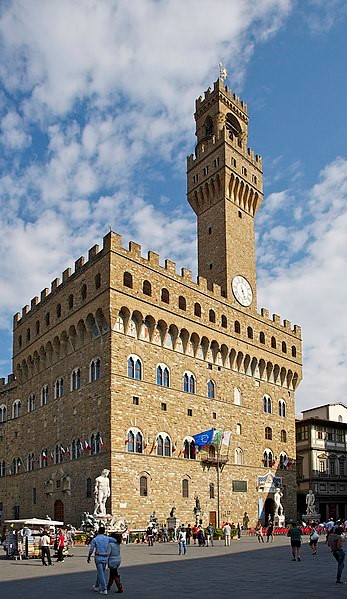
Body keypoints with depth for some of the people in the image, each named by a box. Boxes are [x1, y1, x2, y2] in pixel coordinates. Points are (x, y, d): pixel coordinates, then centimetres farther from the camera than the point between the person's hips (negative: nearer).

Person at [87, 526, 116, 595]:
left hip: (98, 557, -4)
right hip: (105, 558, 4)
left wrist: (88, 557, 9)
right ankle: (97, 586, 36)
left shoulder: (95, 539, -8)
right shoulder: (107, 538, 0)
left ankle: (104, 590, -7)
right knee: (100, 572, 21)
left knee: (101, 574, -2)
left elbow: (91, 550, -7)